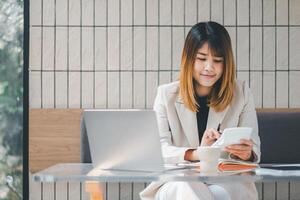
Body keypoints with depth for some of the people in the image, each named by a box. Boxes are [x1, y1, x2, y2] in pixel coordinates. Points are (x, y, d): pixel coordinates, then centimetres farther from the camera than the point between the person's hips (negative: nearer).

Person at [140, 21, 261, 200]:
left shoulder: (241, 94, 11)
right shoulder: (166, 94, 8)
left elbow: (254, 150, 9)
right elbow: (159, 149, -2)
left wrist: (247, 153, -18)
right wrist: (196, 154, -23)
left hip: (227, 181, 0)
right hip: (177, 182, 0)